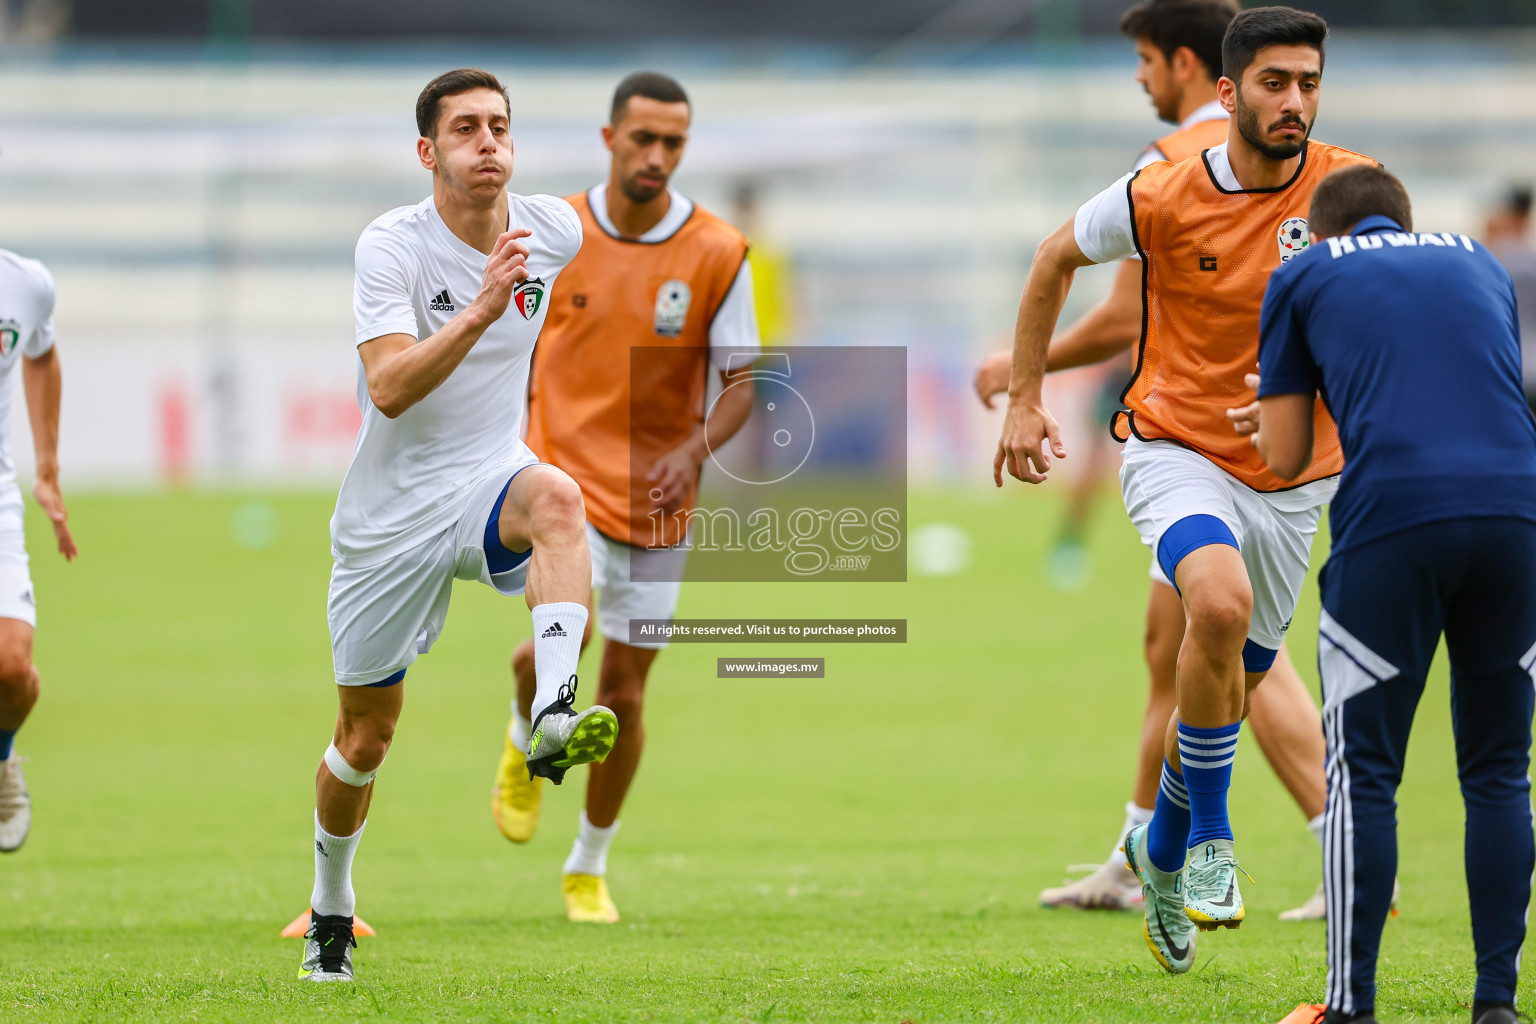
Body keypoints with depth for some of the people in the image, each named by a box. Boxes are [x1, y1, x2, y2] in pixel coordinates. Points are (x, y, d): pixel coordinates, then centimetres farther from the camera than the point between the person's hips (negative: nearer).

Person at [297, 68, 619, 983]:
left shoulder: (555, 229, -4)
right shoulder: (392, 246, -16)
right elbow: (389, 387, -30)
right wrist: (480, 310, -42)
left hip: (490, 479, 2)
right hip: (391, 512, -2)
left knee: (556, 496, -37)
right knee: (366, 738, 8)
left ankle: (555, 717, -50)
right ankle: (331, 907, 34)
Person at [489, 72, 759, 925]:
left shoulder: (718, 254, -6)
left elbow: (740, 385, -4)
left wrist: (694, 452, -22)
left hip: (655, 497, 1)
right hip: (561, 475, -1)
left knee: (624, 687, 5)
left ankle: (589, 869, 25)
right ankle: (525, 739, 12)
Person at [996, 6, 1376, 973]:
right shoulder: (1163, 199, -13)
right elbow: (1057, 258, 5)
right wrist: (1024, 401, 5)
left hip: (1295, 473, 3)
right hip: (1178, 449, -3)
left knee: (1235, 681, 14)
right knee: (1220, 605, -32)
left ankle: (1162, 847, 42)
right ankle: (1210, 835, -14)